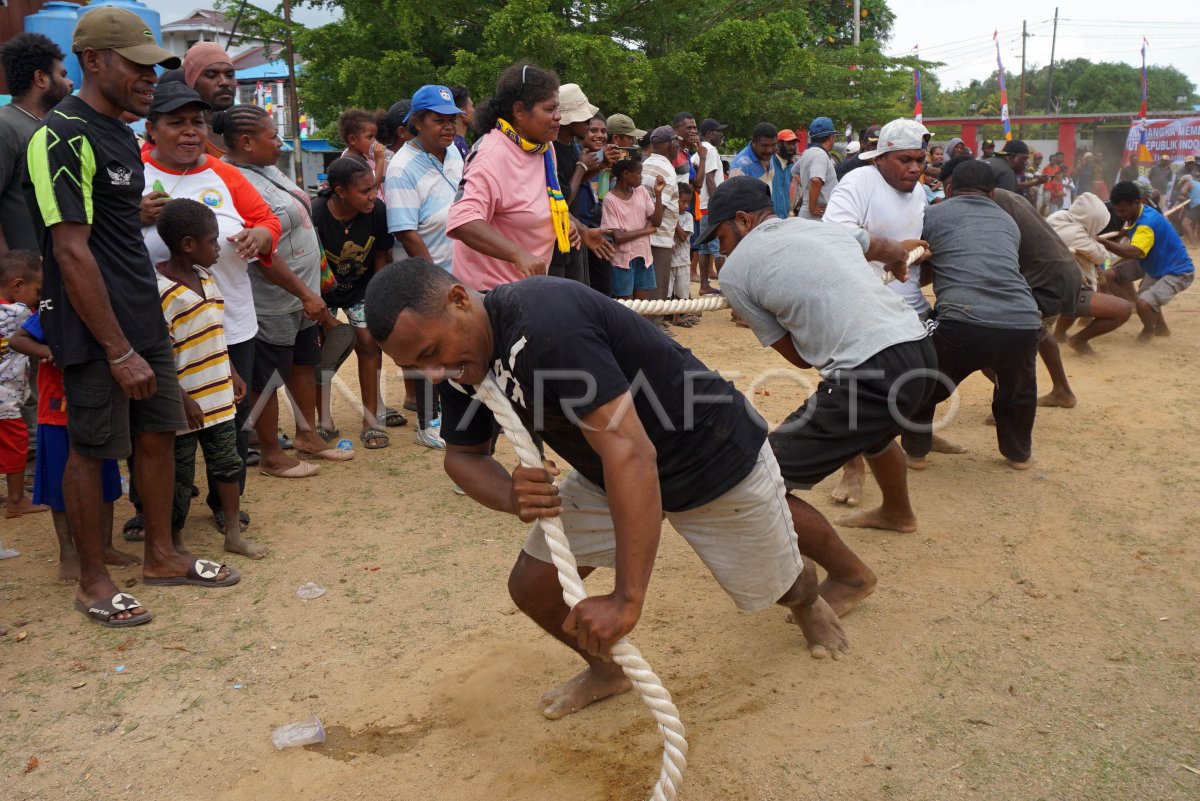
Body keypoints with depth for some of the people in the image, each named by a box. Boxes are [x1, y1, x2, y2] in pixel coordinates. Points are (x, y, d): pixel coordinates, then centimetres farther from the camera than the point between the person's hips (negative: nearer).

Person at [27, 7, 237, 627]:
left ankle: (161, 556, 28)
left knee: (158, 432, 13)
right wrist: (118, 350, -20)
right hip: (94, 327, -8)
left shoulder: (121, 133, 14)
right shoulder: (65, 137, -15)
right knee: (92, 449, 2)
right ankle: (93, 582, 16)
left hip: (143, 317, 9)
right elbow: (72, 252, -19)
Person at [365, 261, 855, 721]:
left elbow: (630, 453, -43)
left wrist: (628, 599, -46)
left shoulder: (544, 323, -39)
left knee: (776, 587, 14)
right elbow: (462, 454, 0)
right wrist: (512, 496, -24)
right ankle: (605, 671, 30)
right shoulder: (460, 355, -12)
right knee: (532, 587, -1)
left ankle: (809, 603, 52)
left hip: (717, 458, -6)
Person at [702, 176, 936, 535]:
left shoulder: (735, 270, 4)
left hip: (871, 377, -8)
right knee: (873, 429, 41)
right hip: (922, 353, 8)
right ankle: (897, 512, 66)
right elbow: (892, 252, 42)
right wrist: (901, 250, 66)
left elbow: (798, 356, 9)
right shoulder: (829, 226, 20)